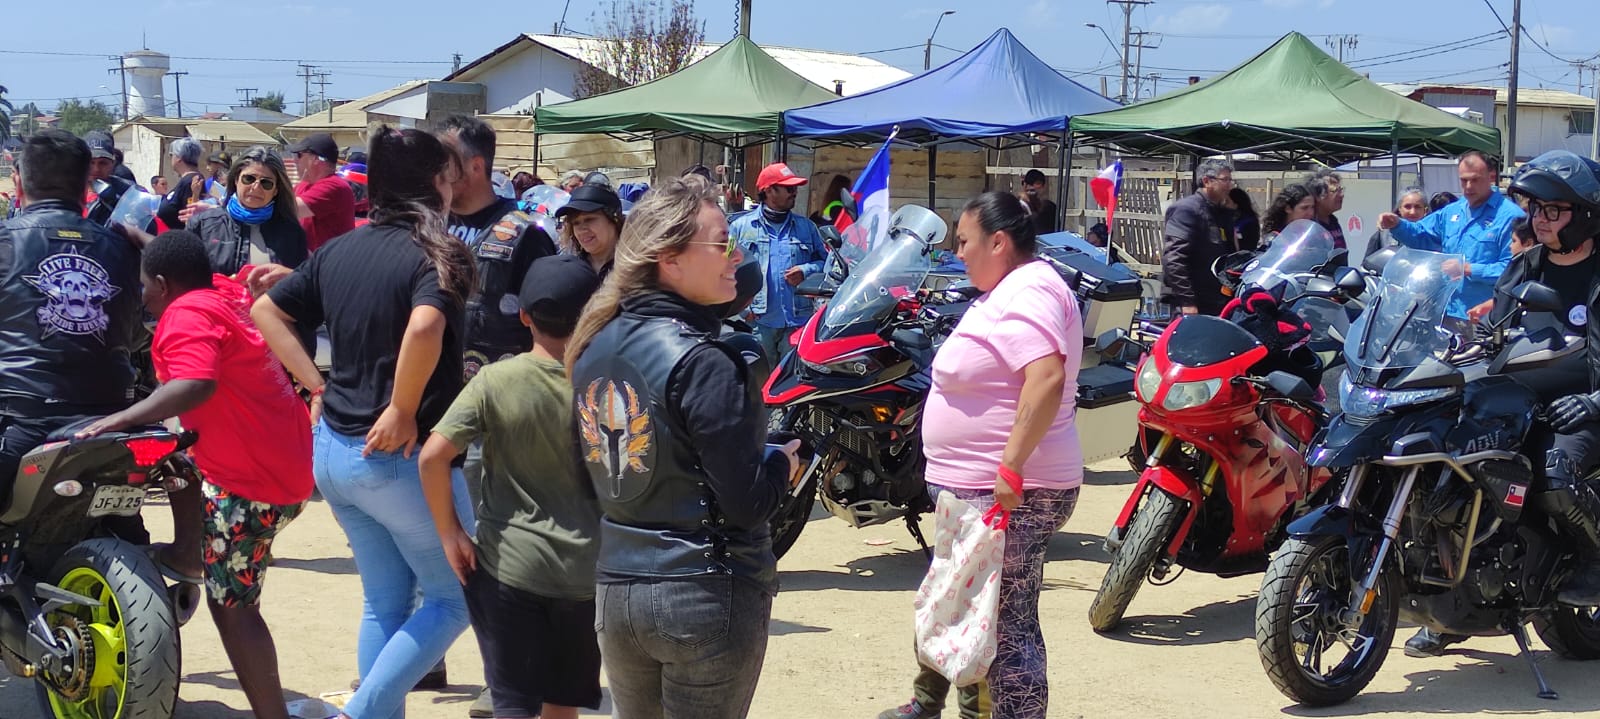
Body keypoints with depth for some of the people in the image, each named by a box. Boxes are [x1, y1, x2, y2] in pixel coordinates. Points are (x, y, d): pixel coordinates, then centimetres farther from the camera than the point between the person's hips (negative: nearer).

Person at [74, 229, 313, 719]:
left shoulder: (186, 315, -14)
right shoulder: (228, 293, 13)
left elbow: (195, 385, -31)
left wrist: (120, 419, -29)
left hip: (250, 483, -10)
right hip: (289, 467, 10)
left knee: (232, 607, -5)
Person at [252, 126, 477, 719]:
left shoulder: (339, 250, 8)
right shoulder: (436, 254, -14)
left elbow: (266, 310, 14)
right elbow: (425, 325, -33)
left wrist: (317, 386, 10)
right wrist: (402, 410, -21)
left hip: (333, 448, 7)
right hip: (400, 454, -7)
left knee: (384, 603, 17)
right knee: (453, 598, 7)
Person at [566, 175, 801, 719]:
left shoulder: (595, 346, 4)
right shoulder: (702, 363, -19)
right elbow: (746, 503, -18)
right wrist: (784, 463, 1)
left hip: (614, 590, 7)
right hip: (705, 594, -7)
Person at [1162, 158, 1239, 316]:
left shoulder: (1223, 213, 19)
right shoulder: (1187, 209, -9)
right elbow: (1174, 259, -19)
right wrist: (1186, 302, -24)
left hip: (1220, 304, 9)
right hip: (1196, 306, -9)